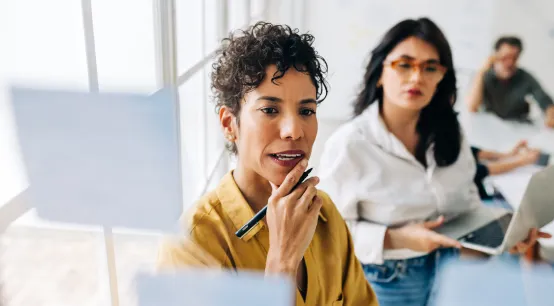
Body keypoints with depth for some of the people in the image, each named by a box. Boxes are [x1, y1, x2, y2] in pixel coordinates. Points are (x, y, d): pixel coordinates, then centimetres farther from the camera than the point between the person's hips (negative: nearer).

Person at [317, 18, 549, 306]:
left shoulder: (449, 133, -2)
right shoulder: (347, 144, -21)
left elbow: (467, 199, 8)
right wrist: (395, 239, -27)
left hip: (453, 268, 5)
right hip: (387, 280, -5)